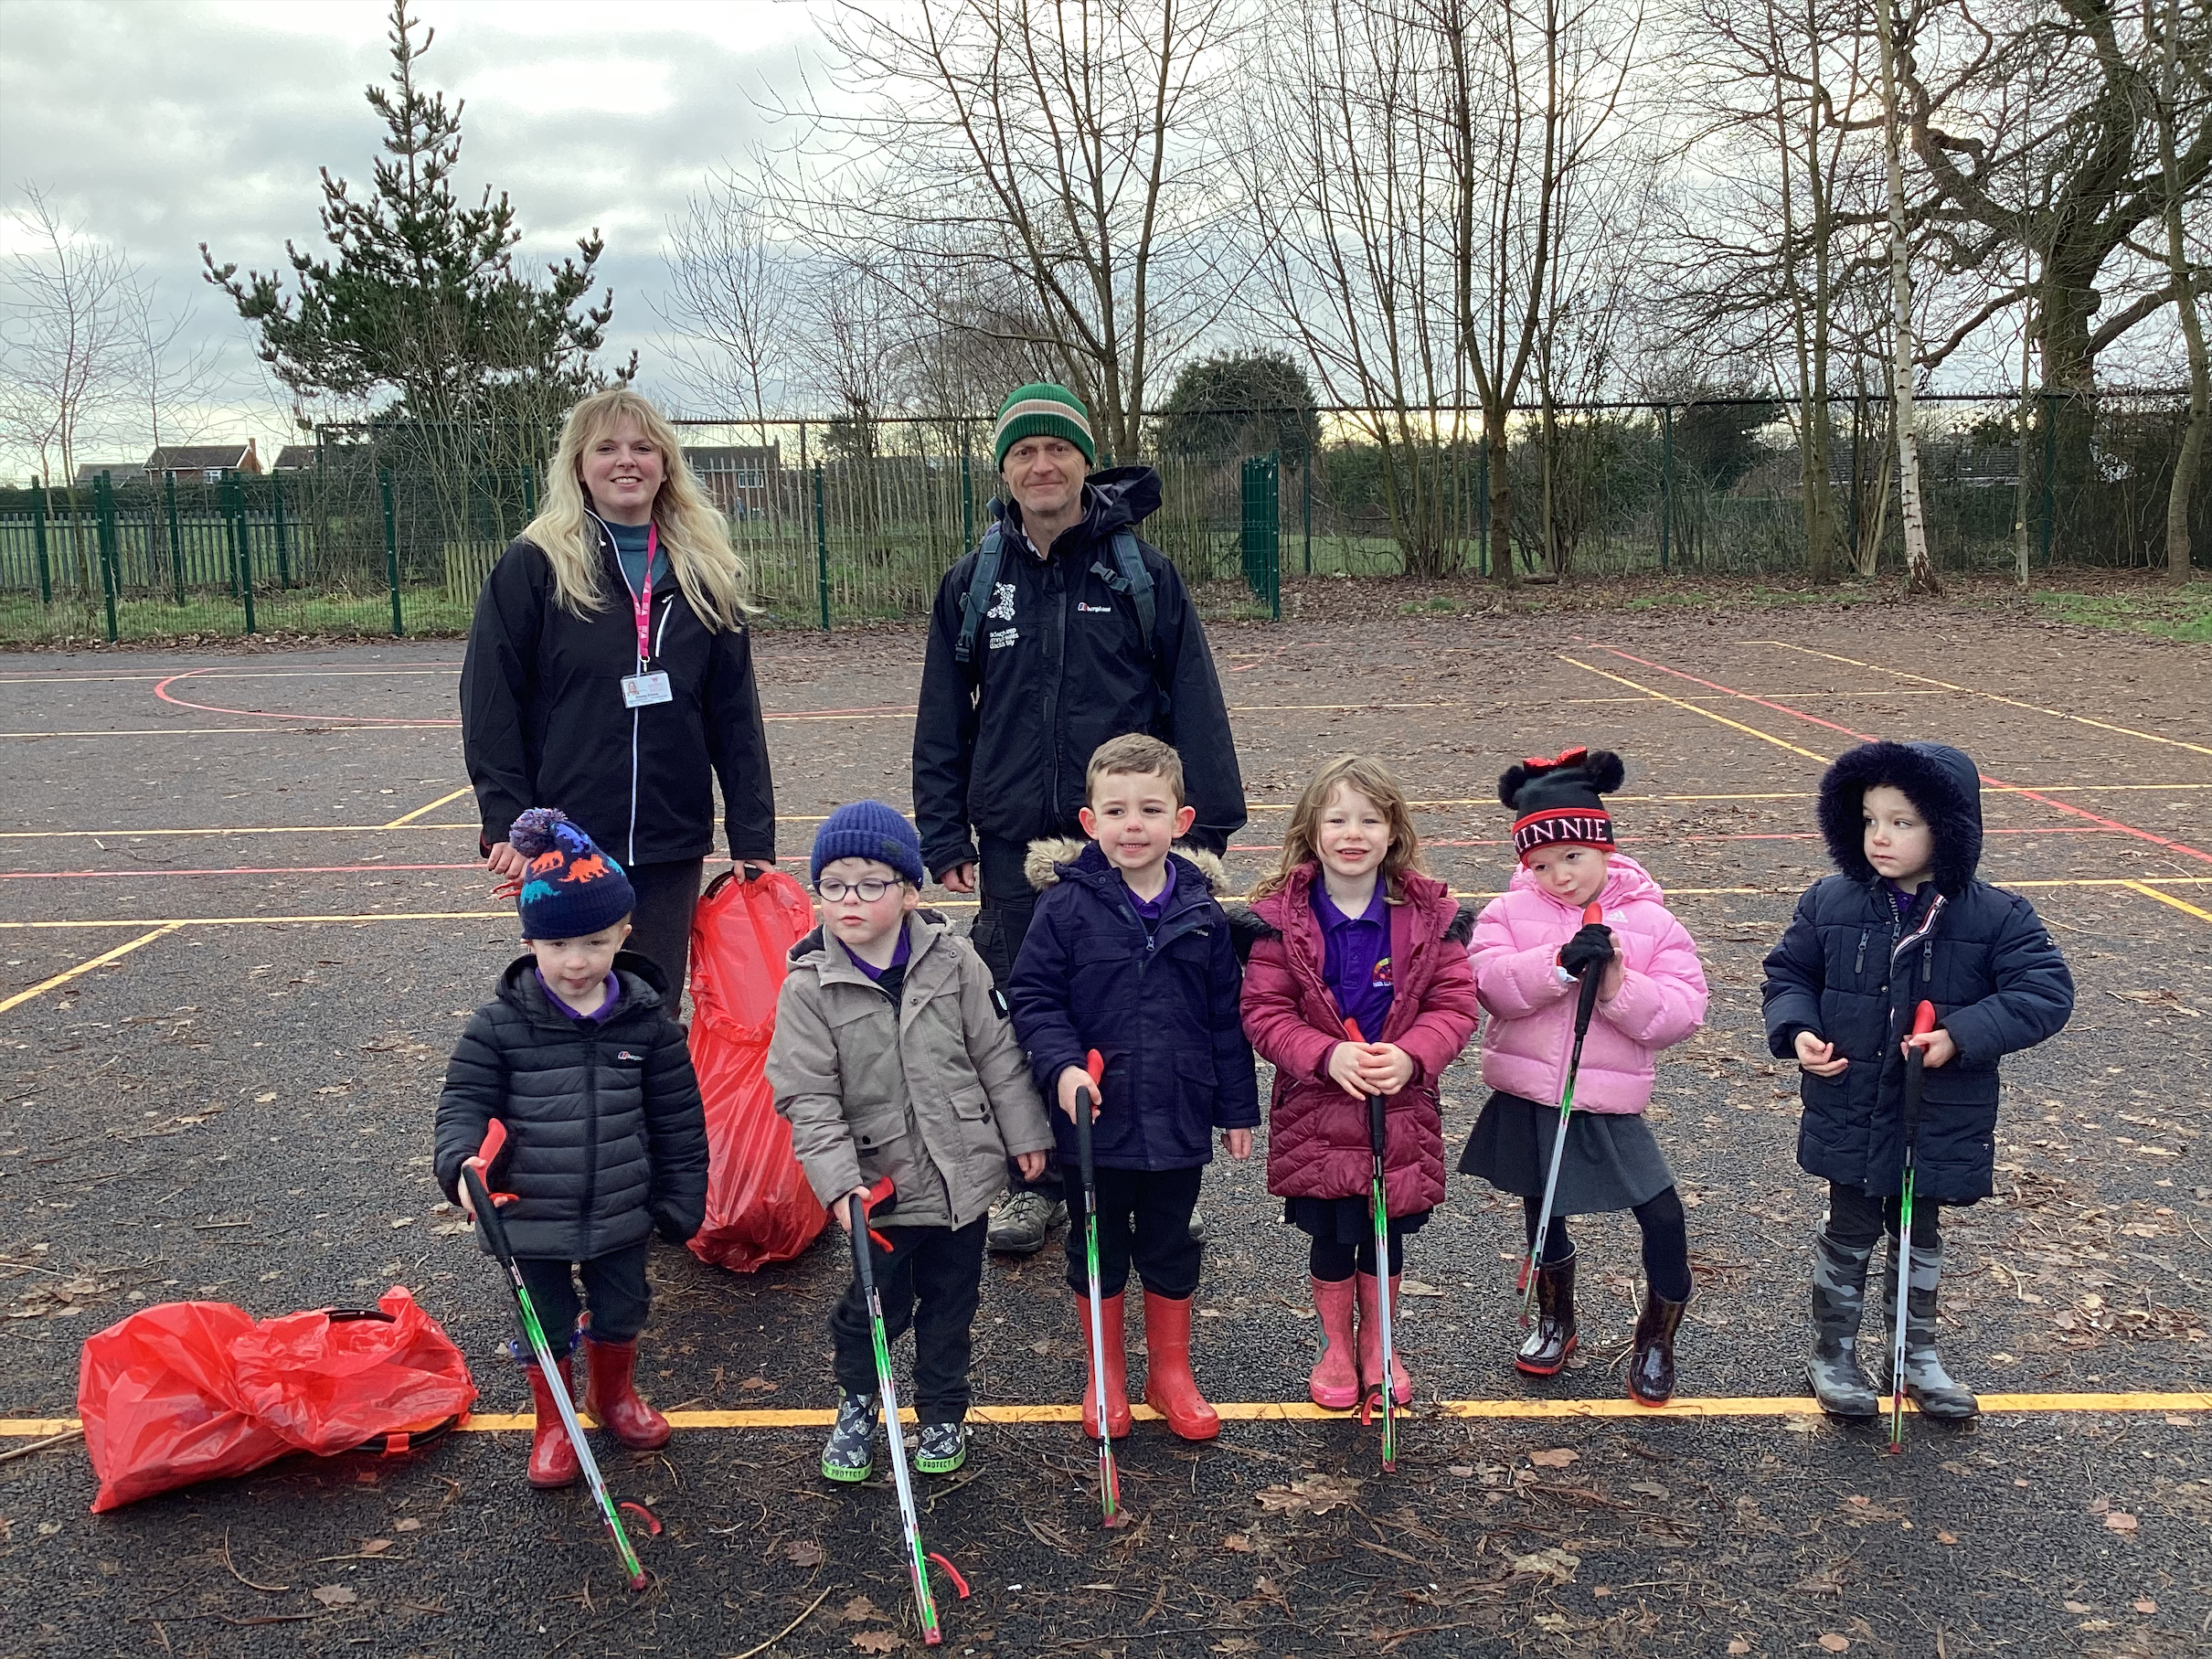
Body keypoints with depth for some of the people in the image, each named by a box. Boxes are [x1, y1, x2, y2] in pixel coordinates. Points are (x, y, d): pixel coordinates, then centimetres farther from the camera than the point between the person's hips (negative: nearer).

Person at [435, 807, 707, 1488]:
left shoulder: (647, 1022, -9)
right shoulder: (498, 1025, -13)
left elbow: (678, 1124, -2)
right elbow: (464, 1103, -11)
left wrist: (680, 1204, 1)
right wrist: (463, 1163, -31)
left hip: (621, 1215, 2)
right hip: (531, 1216, -1)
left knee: (620, 1313, 21)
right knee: (545, 1327, 16)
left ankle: (614, 1394, 51)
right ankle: (553, 1422, 42)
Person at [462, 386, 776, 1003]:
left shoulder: (705, 574, 8)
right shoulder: (534, 566, -3)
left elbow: (735, 714, 8)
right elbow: (489, 703, -4)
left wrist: (754, 839, 4)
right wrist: (506, 824, -11)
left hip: (671, 844, 3)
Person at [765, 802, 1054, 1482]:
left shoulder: (953, 960, -6)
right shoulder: (810, 987, -11)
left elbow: (997, 1052, 1)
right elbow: (808, 1097, -13)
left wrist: (1025, 1132, 4)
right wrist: (838, 1182, -21)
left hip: (963, 1170, 2)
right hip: (881, 1182, -2)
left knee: (951, 1300, 17)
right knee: (876, 1303, 12)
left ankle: (942, 1412, 38)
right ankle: (857, 1402, 40)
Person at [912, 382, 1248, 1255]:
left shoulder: (1141, 572, -1)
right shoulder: (974, 582, 5)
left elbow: (1193, 702, 0)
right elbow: (942, 719, 9)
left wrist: (1206, 820, -4)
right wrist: (945, 837, 5)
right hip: (1015, 840, 2)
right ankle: (1033, 1182, 24)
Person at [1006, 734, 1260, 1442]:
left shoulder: (1201, 911, -2)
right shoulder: (1067, 905, -10)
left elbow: (1227, 1015, 4)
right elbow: (1033, 998, -7)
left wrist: (1237, 1106, 7)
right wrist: (1062, 1066, -23)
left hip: (1177, 1118, 2)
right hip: (1093, 1117, -2)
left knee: (1170, 1248, 16)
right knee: (1097, 1247, 14)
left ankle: (1170, 1372, 35)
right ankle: (1104, 1377, 33)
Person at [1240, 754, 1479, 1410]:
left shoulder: (1429, 914, -6)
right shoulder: (1281, 914, -10)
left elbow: (1455, 1004, -5)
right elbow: (1264, 1012, -10)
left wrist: (1411, 1056, -23)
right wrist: (1327, 1056, -25)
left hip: (1400, 1109, 1)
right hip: (1314, 1109, -1)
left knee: (1386, 1235, 15)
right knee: (1331, 1239, 12)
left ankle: (1378, 1345, 40)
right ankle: (1336, 1349, 37)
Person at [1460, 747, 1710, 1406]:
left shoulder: (1651, 922, -4)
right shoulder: (1509, 912, -3)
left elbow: (1683, 1011, -10)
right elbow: (1490, 982, -19)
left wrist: (1618, 986, -25)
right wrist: (1559, 963, -31)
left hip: (1607, 1103, -1)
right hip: (1524, 1097, 1)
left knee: (1664, 1216, -6)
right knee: (1543, 1217, 17)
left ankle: (1656, 1338, 21)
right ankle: (1555, 1320, 44)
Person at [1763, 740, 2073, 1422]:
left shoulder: (1997, 917, -13)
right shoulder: (1830, 903, -9)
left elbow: (2047, 993, -16)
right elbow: (1787, 972, 3)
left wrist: (1962, 1034, -27)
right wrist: (1796, 1030, -15)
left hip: (1941, 1121, 0)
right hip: (1849, 1113, 0)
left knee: (1920, 1236, 20)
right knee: (1850, 1233, 14)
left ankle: (1914, 1353, 40)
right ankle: (1832, 1353, 31)